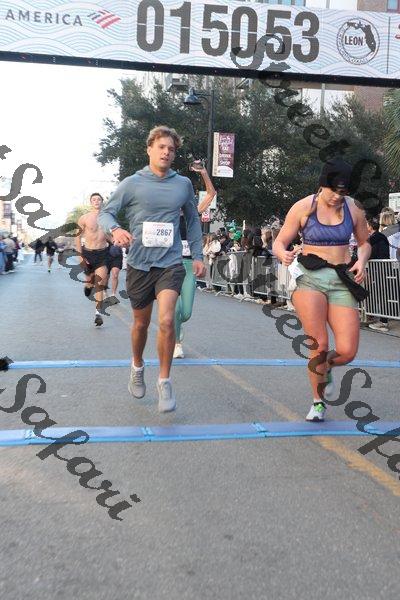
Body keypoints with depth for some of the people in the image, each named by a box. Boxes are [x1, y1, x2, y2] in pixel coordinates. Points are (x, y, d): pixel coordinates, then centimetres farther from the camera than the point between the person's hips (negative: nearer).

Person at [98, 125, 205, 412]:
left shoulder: (183, 184, 5)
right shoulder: (132, 183, -1)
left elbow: (193, 220, 16)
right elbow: (106, 213, 0)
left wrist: (197, 255, 13)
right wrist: (115, 229, -22)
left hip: (171, 262, 0)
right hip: (139, 263, 0)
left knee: (166, 320, -18)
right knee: (141, 323, 15)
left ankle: (165, 381, -1)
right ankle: (137, 367, 42)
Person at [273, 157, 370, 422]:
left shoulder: (354, 209, 6)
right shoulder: (303, 207, 0)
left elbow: (365, 243, 20)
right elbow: (279, 243, 4)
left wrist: (361, 261, -1)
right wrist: (284, 256, -20)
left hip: (342, 281, 2)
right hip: (310, 278, -2)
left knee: (347, 352, -8)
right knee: (320, 345, -16)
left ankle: (325, 367, 31)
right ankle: (319, 401, 9)